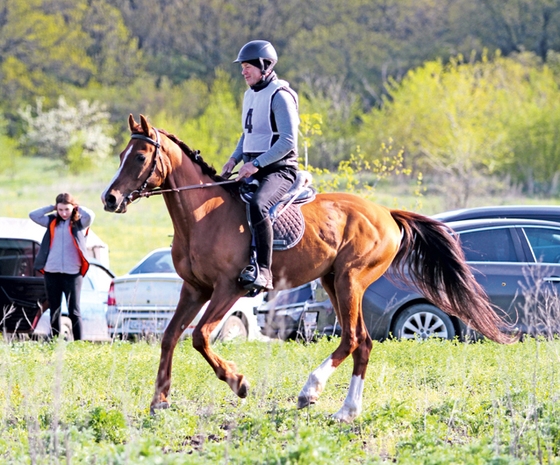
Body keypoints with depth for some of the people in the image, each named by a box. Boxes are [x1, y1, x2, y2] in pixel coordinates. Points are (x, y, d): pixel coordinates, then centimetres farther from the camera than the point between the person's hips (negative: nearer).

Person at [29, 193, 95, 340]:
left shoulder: (80, 222, 1)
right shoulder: (52, 221, 11)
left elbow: (90, 215, -19)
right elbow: (33, 215, 3)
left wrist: (77, 208, -2)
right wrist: (51, 208, 4)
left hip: (72, 273, -4)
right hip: (52, 272, 4)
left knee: (74, 311, -3)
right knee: (54, 310, 8)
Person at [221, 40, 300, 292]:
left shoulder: (280, 96, -13)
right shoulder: (250, 95, 15)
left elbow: (288, 141, -20)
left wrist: (256, 164, -24)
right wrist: (234, 159, 10)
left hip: (279, 170, -10)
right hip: (253, 170, 10)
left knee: (257, 205, -36)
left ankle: (263, 271, -37)